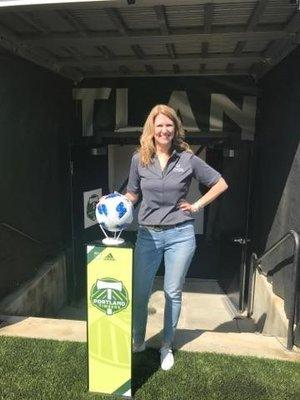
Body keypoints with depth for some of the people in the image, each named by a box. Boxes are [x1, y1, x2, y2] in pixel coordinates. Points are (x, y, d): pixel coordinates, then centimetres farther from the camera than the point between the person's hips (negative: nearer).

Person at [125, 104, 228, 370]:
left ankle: (167, 346, 31)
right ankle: (138, 341, 33)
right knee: (139, 292, 7)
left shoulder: (187, 159, -3)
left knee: (173, 293, 11)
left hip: (179, 235, -1)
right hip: (147, 235, 1)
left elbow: (221, 184, 5)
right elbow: (133, 195, 10)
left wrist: (197, 205, -1)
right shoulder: (139, 159, 1)